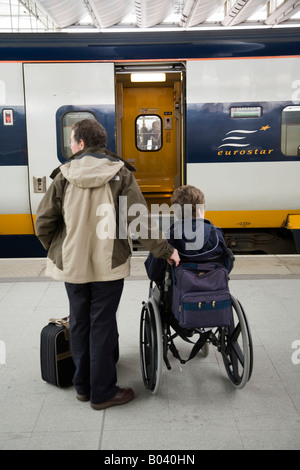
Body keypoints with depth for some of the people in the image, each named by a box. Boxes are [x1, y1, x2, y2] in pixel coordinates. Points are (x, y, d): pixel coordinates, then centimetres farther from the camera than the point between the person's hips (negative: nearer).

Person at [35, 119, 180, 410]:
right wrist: (164, 250, -5)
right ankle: (102, 393, 17)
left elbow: (44, 222, -3)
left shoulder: (64, 176, -4)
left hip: (72, 265, 2)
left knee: (79, 324, 16)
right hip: (108, 266, -2)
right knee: (102, 327, 6)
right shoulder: (120, 175, -8)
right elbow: (138, 220, -14)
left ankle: (83, 386, 30)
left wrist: (56, 250, 15)